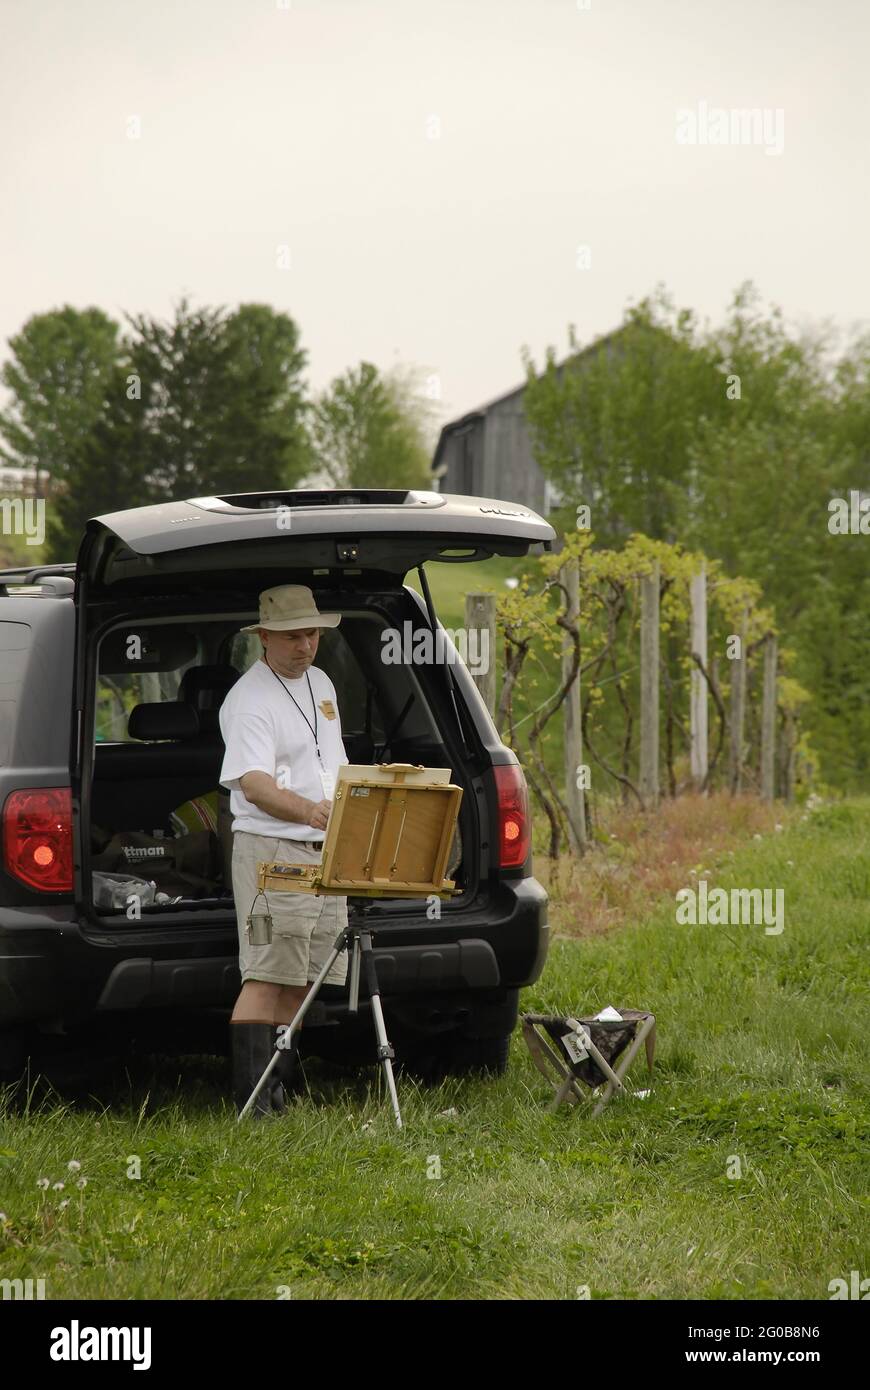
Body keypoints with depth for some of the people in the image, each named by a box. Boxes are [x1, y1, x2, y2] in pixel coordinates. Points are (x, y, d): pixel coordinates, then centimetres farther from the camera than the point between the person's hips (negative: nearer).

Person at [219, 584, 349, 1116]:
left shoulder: (321, 684, 15)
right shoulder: (249, 700, -12)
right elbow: (254, 784, -25)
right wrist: (307, 811, -42)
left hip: (327, 851, 8)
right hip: (270, 851, -8)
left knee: (301, 976, 8)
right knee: (266, 973, -13)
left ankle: (279, 1088, 13)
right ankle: (253, 1094, -15)